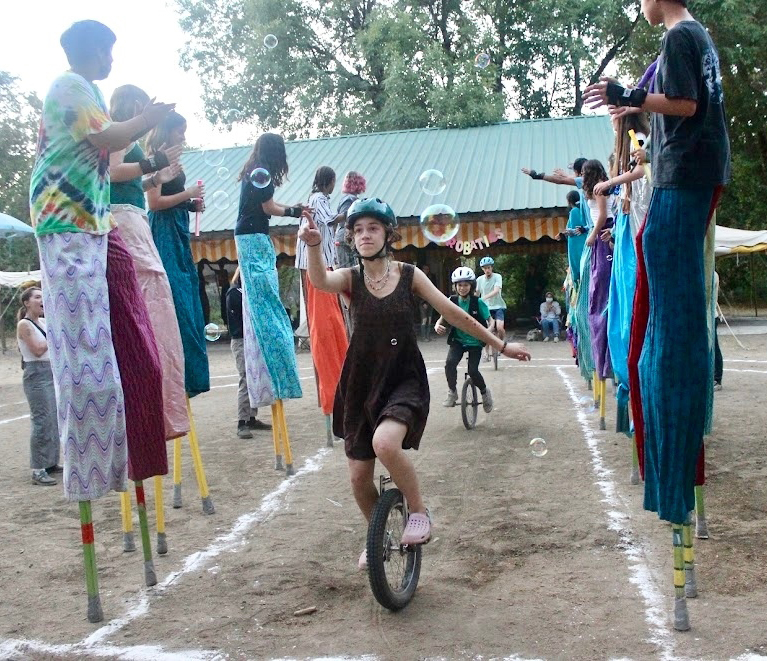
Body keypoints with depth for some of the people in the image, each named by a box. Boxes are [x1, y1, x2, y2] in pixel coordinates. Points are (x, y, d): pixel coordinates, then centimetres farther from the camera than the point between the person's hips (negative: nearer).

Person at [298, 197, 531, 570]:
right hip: (362, 385, 2)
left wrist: (501, 346, 1)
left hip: (404, 379, -2)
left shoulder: (409, 275, -3)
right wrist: (314, 246, -46)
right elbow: (319, 281, -26)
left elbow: (454, 314, 0)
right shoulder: (350, 279, -3)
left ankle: (419, 512, -4)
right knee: (359, 477, 5)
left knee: (385, 443, -32)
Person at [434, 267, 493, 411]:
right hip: (458, 341, 2)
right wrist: (437, 325, -21)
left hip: (475, 342, -2)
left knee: (473, 371, -16)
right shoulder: (452, 301, -6)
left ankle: (485, 392, 15)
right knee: (450, 363, -24)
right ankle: (452, 393, -4)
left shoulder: (478, 303, -12)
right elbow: (442, 318, 3)